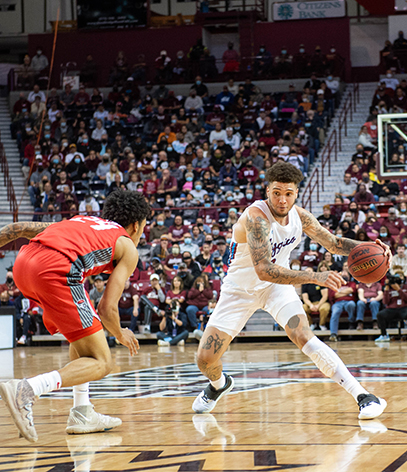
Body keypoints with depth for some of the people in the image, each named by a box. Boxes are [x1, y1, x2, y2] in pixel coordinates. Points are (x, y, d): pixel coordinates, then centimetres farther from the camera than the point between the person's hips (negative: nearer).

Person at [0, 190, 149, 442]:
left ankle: (82, 413, 21)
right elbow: (108, 309, 11)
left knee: (86, 334, 28)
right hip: (55, 269, -7)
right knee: (102, 363, -1)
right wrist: (121, 335, 30)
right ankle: (26, 391, -22)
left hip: (23, 260, 8)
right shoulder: (128, 248, 20)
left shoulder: (81, 221, 36)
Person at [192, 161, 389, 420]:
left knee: (304, 336, -24)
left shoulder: (299, 215, -12)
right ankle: (219, 384, 34)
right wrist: (314, 277, -52)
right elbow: (263, 270, -43)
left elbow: (334, 243, 2)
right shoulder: (256, 216, -32)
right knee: (205, 359, -4)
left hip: (278, 285, 2)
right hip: (241, 289, -2)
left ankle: (363, 396, -26)